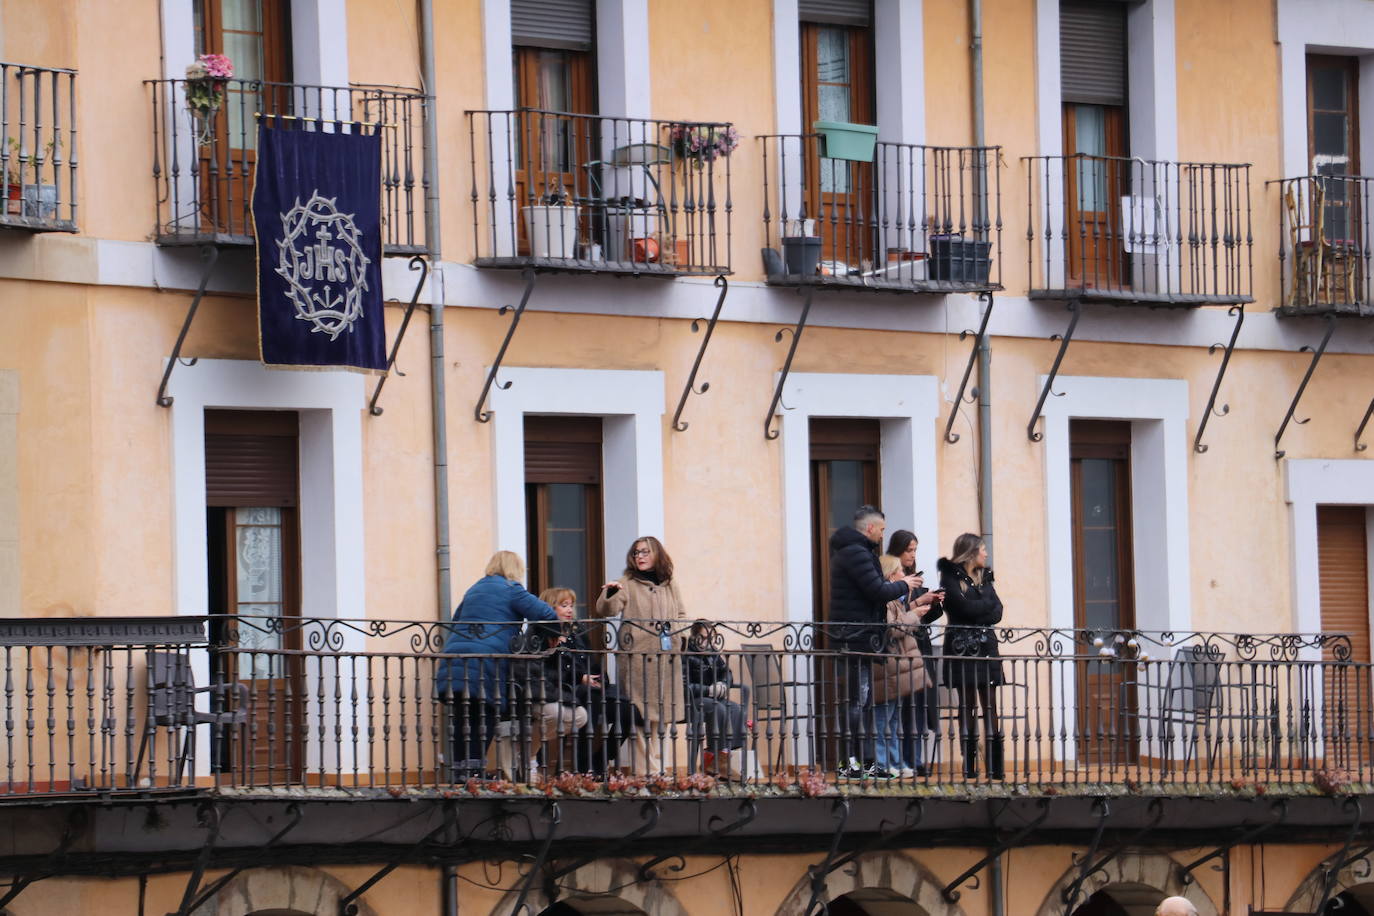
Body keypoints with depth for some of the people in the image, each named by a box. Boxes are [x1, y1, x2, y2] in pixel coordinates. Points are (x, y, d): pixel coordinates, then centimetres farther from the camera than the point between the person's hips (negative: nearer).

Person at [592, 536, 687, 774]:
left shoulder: (670, 585, 17)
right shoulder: (628, 584, 3)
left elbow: (681, 616, 25)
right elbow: (605, 611, -9)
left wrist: (677, 632, 4)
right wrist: (610, 594, -29)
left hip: (667, 657, 5)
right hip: (637, 657, -5)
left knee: (664, 718, 6)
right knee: (641, 717, -8)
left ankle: (657, 770, 13)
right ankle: (644, 774, -7)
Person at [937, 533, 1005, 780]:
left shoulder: (984, 577, 17)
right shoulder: (951, 578, -1)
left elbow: (996, 613, 7)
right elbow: (965, 607, -15)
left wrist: (977, 615, -11)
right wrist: (988, 603, 0)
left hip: (986, 646, 5)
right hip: (962, 647, -5)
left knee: (990, 706, -1)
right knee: (968, 704, -4)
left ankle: (995, 766, -3)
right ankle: (969, 765, -3)